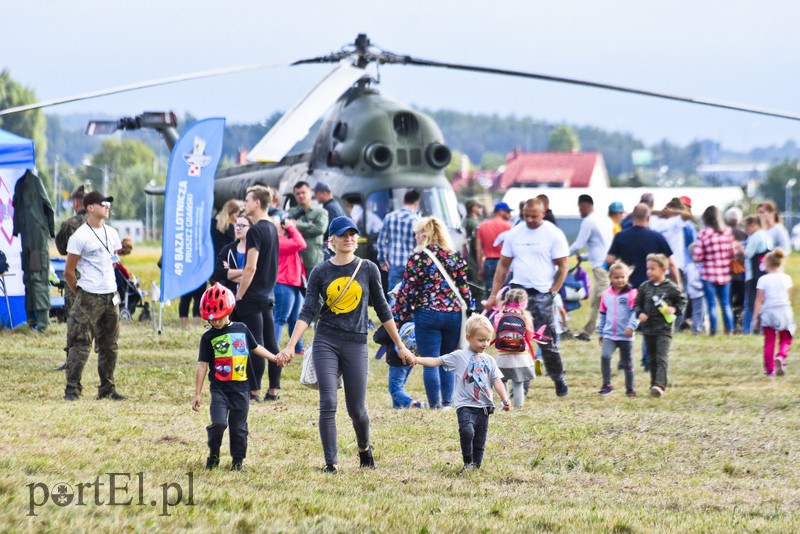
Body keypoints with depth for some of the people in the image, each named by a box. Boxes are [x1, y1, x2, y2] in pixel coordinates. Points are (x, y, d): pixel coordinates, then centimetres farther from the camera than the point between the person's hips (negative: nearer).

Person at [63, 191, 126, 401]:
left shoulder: (111, 233, 12)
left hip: (111, 296, 7)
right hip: (89, 297, -7)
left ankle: (107, 389, 18)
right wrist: (81, 295, -1)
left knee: (110, 345, 10)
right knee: (81, 344, -8)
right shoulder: (80, 236, -10)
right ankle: (72, 388, -4)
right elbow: (69, 271, -7)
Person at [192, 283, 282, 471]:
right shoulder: (208, 338, 0)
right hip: (219, 389, -2)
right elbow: (202, 365, 0)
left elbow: (255, 347, 23)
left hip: (240, 388, 2)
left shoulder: (241, 329, 6)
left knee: (238, 428, 5)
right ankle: (213, 456, 6)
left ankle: (237, 460, 19)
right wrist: (198, 394, -1)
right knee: (218, 423, -16)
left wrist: (274, 358, 20)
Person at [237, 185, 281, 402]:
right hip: (268, 294, 9)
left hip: (253, 296, -9)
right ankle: (273, 390, 11)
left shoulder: (255, 231, -16)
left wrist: (239, 295, -14)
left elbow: (251, 267, -20)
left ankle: (254, 391, -5)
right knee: (270, 343, 9)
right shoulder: (272, 228, 12)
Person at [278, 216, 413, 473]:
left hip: (356, 343, 0)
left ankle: (364, 448, 32)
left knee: (357, 409, 3)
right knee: (328, 404, -12)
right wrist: (290, 346, -12)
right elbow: (308, 312, -1)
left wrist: (400, 346, 11)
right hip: (326, 342, 0)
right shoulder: (320, 272, 3)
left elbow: (382, 309, 11)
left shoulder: (368, 269, 5)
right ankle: (331, 462, -7)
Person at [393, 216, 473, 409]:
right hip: (453, 314, 4)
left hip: (427, 315, -4)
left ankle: (435, 405, 0)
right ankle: (447, 402, 13)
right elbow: (464, 289, 8)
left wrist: (398, 317, 1)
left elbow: (407, 291, -5)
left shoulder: (418, 258, -6)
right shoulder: (456, 257, 5)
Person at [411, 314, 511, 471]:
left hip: (484, 406, 4)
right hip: (465, 405, -4)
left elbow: (497, 381, 10)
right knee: (467, 431, -26)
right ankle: (467, 463, -9)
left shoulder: (489, 361, 12)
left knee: (480, 441, 6)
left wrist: (504, 399, -5)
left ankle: (476, 467, 18)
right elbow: (438, 361, -2)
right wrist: (418, 360, -16)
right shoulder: (459, 356, 1)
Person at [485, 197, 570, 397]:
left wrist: (552, 292, -8)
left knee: (548, 341, -1)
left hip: (542, 294, -3)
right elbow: (503, 265, 13)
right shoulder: (514, 234, 8)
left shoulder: (554, 234, -2)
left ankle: (559, 380, 16)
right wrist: (494, 295, 7)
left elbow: (562, 267, 0)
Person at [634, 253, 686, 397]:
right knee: (652, 358, 12)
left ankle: (660, 385, -23)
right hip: (648, 328, 5)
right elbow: (638, 303, 13)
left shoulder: (671, 287, -5)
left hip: (664, 328, -5)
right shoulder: (644, 287, 5)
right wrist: (640, 313, -6)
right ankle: (654, 385, 21)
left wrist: (674, 309, -12)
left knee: (662, 357, -14)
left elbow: (682, 300, 5)